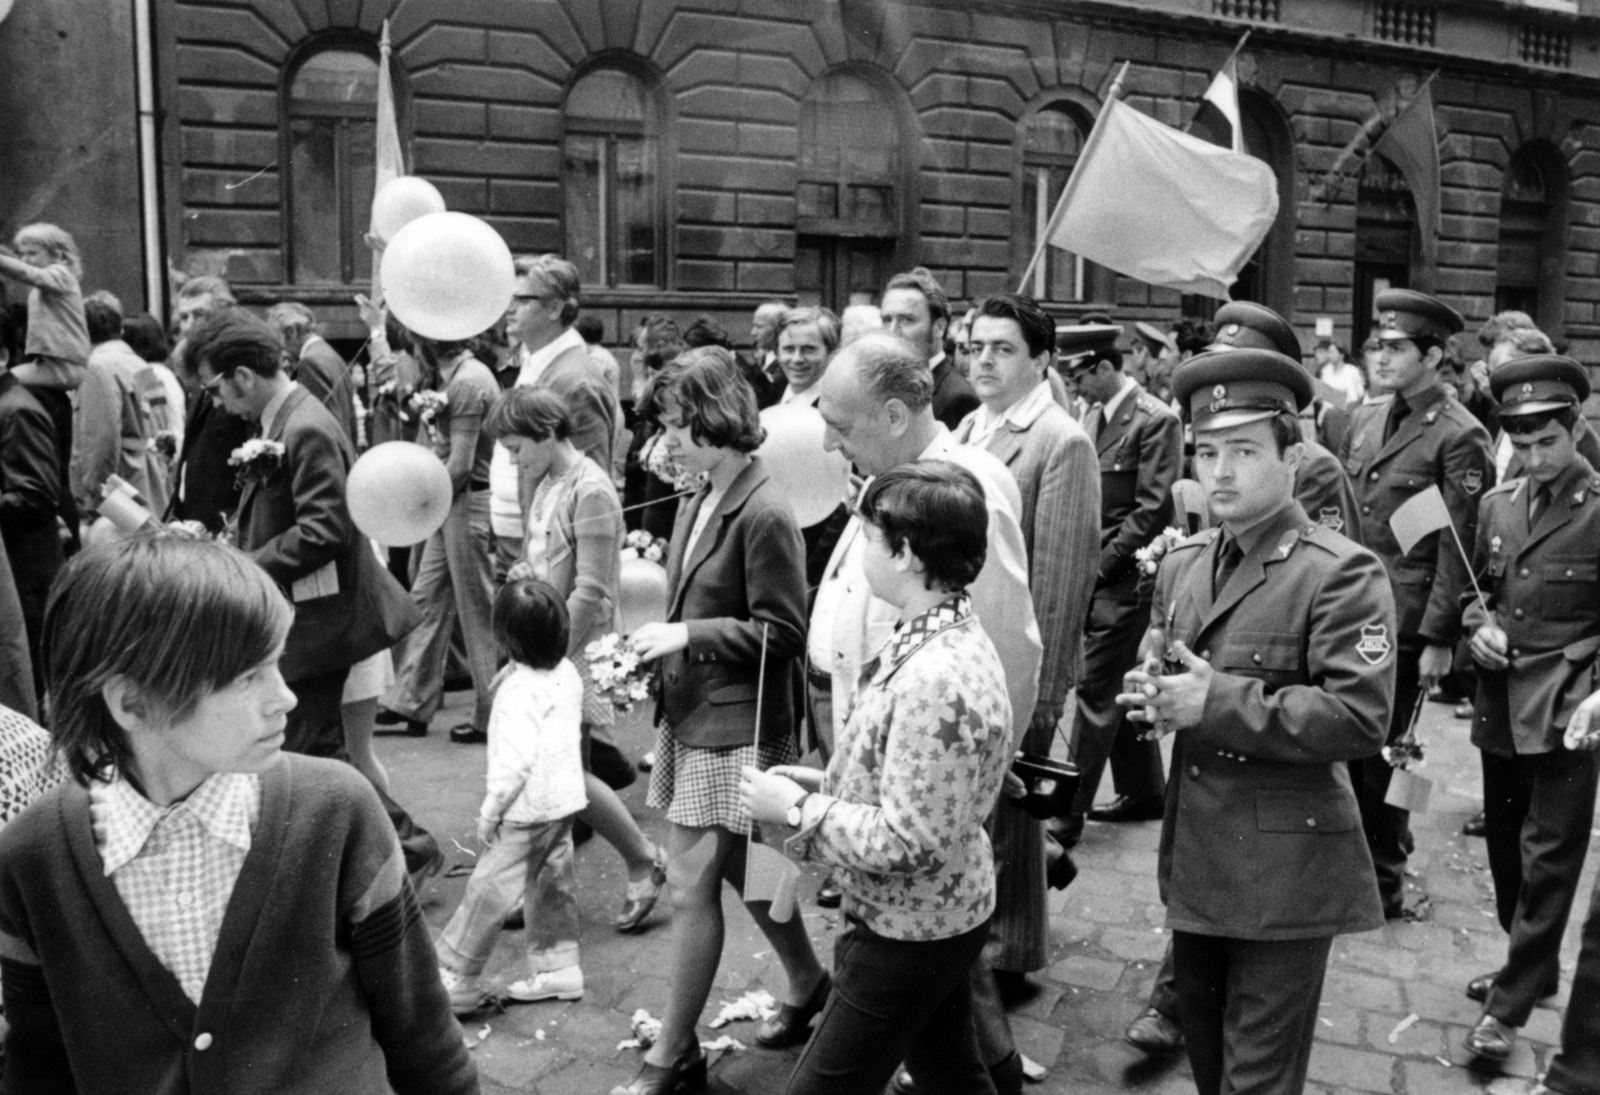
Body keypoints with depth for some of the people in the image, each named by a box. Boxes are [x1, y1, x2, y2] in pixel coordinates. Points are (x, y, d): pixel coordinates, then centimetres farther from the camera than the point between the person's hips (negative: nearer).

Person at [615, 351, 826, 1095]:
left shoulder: (764, 515, -18)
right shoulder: (698, 504, 7)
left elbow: (783, 632, -16)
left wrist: (686, 635, -19)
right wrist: (658, 646, 3)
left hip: (737, 726, -8)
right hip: (691, 715, 8)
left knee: (692, 887, -1)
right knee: (743, 870, 20)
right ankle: (809, 983, 41)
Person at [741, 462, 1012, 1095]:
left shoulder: (935, 679, -31)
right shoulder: (949, 634, 0)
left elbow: (906, 843, -28)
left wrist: (798, 808, -18)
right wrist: (826, 782, 3)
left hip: (907, 933, -9)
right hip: (938, 915, 9)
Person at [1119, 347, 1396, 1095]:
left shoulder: (1342, 574, -16)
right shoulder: (1182, 563, 7)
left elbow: (1360, 718, -24)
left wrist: (1219, 702, -25)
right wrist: (1150, 693, -7)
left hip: (1286, 864, -7)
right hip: (1196, 850, 7)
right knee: (1201, 1031, 24)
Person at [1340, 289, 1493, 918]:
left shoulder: (1459, 437, -9)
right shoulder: (1363, 419, 11)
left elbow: (1458, 547, -11)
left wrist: (1439, 639, -12)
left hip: (1402, 625, -6)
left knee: (1384, 755, 6)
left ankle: (1384, 883, 22)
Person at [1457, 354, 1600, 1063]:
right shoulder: (1497, 504, 7)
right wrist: (1478, 626, -2)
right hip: (1501, 704, 6)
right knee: (1505, 843, 16)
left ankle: (1512, 1003, 8)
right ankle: (1530, 966, 35)